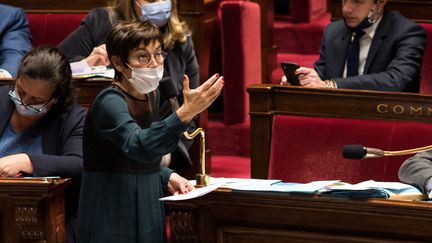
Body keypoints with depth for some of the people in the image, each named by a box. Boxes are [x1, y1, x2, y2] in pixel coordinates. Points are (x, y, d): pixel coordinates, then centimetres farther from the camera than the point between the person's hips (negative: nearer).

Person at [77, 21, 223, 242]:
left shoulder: (151, 95, 7)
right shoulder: (109, 102, -18)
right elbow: (139, 147, -37)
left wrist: (167, 176, 2)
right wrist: (185, 113, -46)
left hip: (148, 214, 8)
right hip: (113, 223, -8)